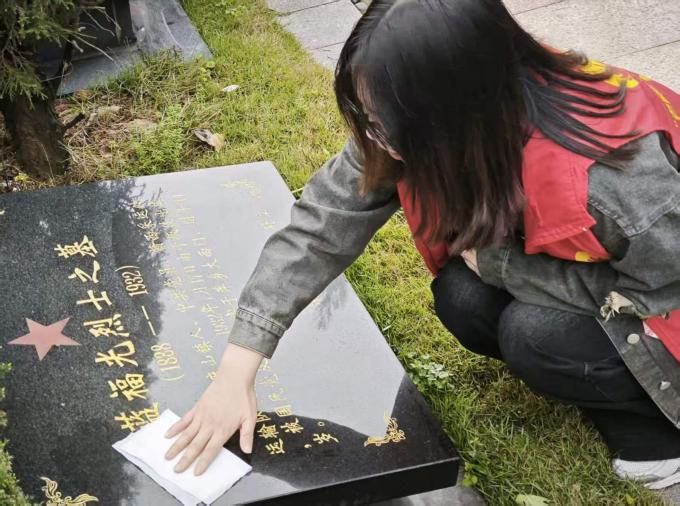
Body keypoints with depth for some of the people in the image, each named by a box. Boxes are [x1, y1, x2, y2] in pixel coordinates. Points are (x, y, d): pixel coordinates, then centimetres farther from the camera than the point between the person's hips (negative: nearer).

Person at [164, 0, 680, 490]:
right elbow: (323, 222, -19)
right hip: (585, 265, 6)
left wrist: (496, 260, -26)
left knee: (535, 336, -28)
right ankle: (613, 378, 4)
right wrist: (236, 373, -23)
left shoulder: (614, 170, -41)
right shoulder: (414, 128, -23)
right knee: (463, 296, -19)